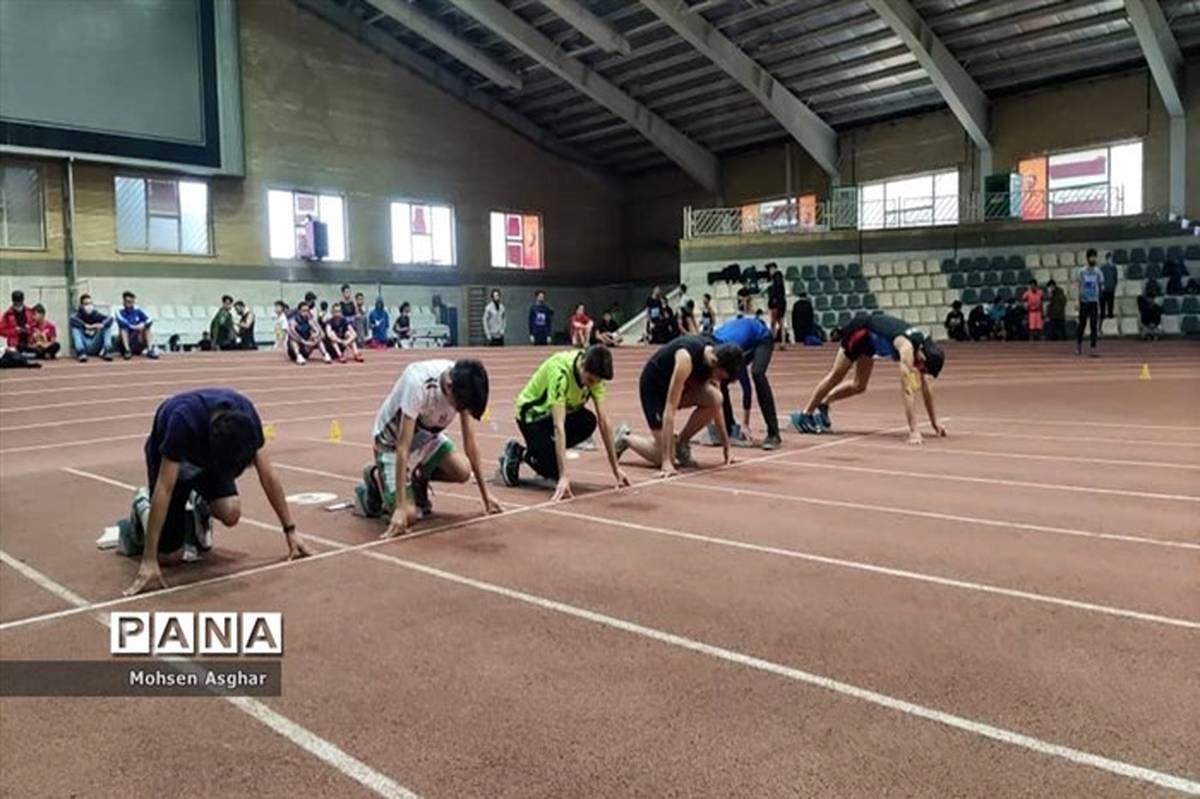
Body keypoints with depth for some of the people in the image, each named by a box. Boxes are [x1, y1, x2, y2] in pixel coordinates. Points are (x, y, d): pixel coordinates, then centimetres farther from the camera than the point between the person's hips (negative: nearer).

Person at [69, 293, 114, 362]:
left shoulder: (96, 314, 1)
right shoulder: (79, 314, -4)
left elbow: (110, 318, -16)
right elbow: (72, 319, -28)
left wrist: (102, 325, -34)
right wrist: (86, 326, -34)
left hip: (95, 347, 2)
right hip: (83, 345, -2)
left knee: (107, 325, -10)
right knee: (75, 327, -23)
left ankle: (104, 351, -23)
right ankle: (81, 352, -36)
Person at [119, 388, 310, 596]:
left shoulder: (245, 416, -30)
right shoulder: (184, 419, -42)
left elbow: (267, 474, -18)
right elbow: (164, 489, -40)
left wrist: (290, 531, -16)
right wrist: (149, 562, -40)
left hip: (207, 459, 4)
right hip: (168, 461, -3)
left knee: (230, 513, -25)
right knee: (170, 555, -9)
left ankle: (198, 509, 10)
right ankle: (143, 507, 20)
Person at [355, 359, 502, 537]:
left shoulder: (464, 385, -20)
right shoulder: (417, 383, -38)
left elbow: (470, 442, -9)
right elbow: (403, 448, -35)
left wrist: (485, 495, -5)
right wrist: (400, 508, -36)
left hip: (429, 436, 5)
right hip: (392, 440, -5)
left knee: (462, 471, -21)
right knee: (408, 515, -19)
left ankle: (419, 478, 10)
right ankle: (375, 477, 10)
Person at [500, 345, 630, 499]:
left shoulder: (593, 372, -18)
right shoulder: (559, 372, -36)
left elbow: (603, 420, -16)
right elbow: (558, 426, -41)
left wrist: (616, 468, -17)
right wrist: (563, 477, -46)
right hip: (532, 415, -6)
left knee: (589, 422, -26)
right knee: (556, 471, -22)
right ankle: (517, 453, 5)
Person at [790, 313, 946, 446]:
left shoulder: (925, 347, -15)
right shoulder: (907, 348, -37)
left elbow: (926, 386, -5)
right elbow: (907, 390, -41)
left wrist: (934, 421, -5)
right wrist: (913, 430, -43)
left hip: (870, 336, 7)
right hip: (859, 330, -7)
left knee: (859, 386, 10)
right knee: (836, 376, 3)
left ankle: (823, 405, 28)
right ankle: (805, 415, 16)